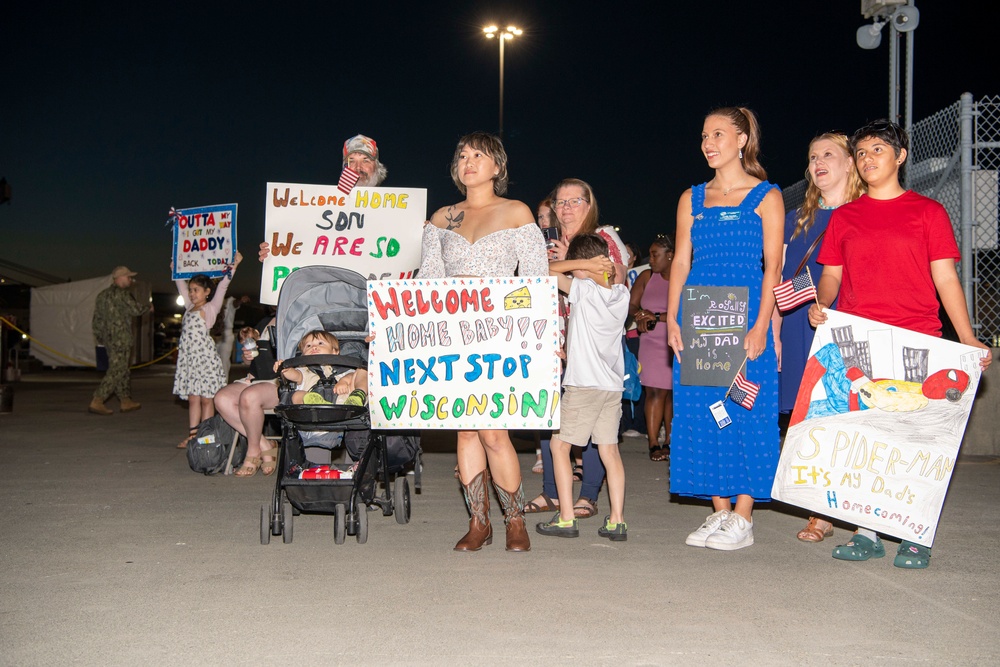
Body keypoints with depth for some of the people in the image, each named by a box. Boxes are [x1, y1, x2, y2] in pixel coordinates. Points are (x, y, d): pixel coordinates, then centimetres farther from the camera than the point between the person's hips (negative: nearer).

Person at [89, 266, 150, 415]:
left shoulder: (102, 294, 16)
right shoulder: (121, 293, -11)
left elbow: (96, 319, 18)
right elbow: (135, 309, -16)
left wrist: (98, 336, 24)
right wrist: (148, 307, 2)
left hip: (108, 338, 9)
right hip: (120, 338, -9)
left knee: (121, 370, 16)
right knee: (116, 371, -8)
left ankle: (125, 401, 21)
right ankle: (96, 402, -12)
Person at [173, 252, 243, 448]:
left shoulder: (210, 308, -1)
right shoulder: (189, 308, 15)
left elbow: (222, 287, -9)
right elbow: (181, 286, 28)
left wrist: (233, 267, -15)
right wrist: (176, 270, 36)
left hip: (205, 357, -6)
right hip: (189, 357, 6)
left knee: (206, 398, -2)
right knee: (192, 397, 6)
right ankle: (192, 434, 7)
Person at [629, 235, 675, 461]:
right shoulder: (646, 277, 9)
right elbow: (631, 305, 11)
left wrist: (657, 317, -13)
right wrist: (641, 315, -9)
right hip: (652, 343, 2)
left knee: (674, 393, 2)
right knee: (655, 391, -7)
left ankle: (669, 443, 12)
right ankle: (654, 444, -5)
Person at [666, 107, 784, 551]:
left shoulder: (766, 196, 3)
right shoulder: (692, 199, 15)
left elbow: (772, 267, -3)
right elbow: (680, 263, 12)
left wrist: (760, 326, -13)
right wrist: (673, 320, 1)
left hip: (745, 317, -4)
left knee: (746, 411, -4)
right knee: (702, 412, 4)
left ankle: (742, 518, 4)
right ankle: (719, 512, 14)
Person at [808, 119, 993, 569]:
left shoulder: (928, 212, 9)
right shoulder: (844, 217, 15)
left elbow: (945, 278, 4)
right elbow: (831, 275, 15)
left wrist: (967, 338, -5)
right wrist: (821, 305, -7)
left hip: (916, 343, -2)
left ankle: (915, 537, 4)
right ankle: (867, 533, 7)